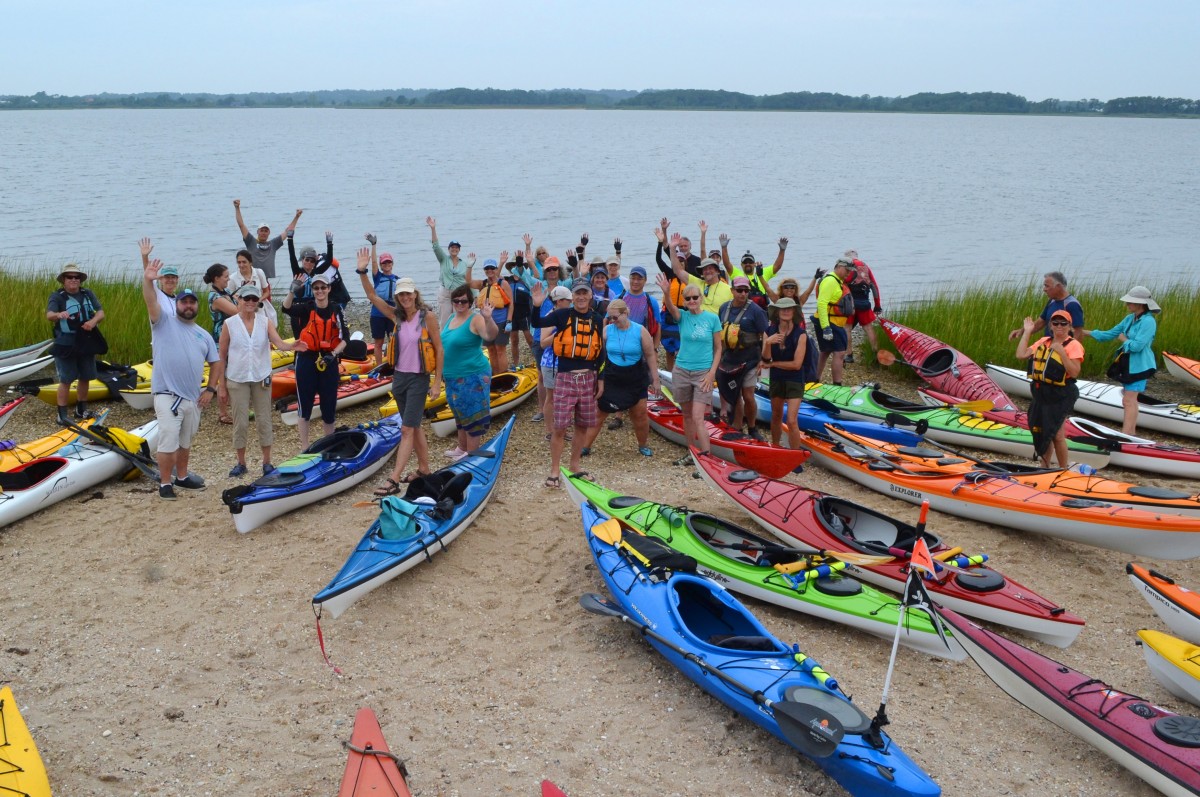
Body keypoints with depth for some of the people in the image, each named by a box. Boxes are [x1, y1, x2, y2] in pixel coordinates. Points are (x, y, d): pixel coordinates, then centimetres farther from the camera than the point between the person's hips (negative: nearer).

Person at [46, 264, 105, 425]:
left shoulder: (88, 294, 9)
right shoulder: (57, 296, -5)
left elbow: (101, 312, 2)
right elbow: (49, 315, -22)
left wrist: (94, 321, -21)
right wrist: (58, 315, -46)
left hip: (87, 344, 5)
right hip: (66, 346, -5)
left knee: (85, 378, 13)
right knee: (66, 380, -6)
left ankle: (81, 411, 28)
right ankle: (62, 415, 0)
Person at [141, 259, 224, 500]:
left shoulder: (204, 335, 14)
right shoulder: (164, 322, 1)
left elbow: (217, 363, 15)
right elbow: (151, 302, -17)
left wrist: (210, 390, 3)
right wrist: (148, 281, -35)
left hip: (194, 398, 5)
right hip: (167, 396, -5)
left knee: (185, 442, 17)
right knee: (168, 441, -8)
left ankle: (182, 477, 31)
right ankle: (165, 483, 2)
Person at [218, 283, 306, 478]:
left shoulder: (265, 322, -2)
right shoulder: (229, 324, -6)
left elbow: (279, 343, -18)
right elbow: (221, 357, -2)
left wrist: (292, 346, -42)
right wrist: (221, 386, -2)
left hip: (261, 379, 1)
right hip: (237, 380, -1)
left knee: (264, 421, 6)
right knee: (240, 422, 5)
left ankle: (267, 462, 16)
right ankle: (241, 463, 19)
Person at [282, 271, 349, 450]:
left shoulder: (336, 310, 2)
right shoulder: (306, 308, -3)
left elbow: (345, 337, 1)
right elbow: (287, 308, -24)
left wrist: (334, 354, -15)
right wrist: (293, 291, -41)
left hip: (328, 361, 2)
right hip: (307, 360, -2)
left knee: (329, 405, 9)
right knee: (305, 405, 4)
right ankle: (304, 448, 13)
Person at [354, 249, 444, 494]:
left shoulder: (427, 316, -10)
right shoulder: (396, 316, 4)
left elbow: (439, 350, -8)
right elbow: (372, 296, 1)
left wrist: (437, 382, -10)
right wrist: (362, 272, -13)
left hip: (419, 379, -6)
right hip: (399, 377, 6)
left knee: (407, 429, -7)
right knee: (414, 426, 16)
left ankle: (394, 480, -10)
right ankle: (424, 469, 29)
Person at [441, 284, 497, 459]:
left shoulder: (475, 319, -15)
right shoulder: (449, 320, 10)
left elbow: (491, 336, -33)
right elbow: (443, 344, 24)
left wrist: (488, 319, -51)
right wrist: (442, 370, 21)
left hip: (472, 377, -9)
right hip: (453, 377, 9)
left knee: (471, 413, -3)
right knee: (460, 413, 20)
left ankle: (471, 453, 4)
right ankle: (462, 448, 34)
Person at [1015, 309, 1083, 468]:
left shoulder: (1073, 345, -9)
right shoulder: (1044, 342, 11)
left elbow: (1074, 372, -17)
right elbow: (1021, 355, 5)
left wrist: (1061, 352, -24)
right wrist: (1027, 332, 6)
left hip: (1059, 396, -7)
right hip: (1040, 394, 7)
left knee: (1056, 434, -7)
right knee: (1041, 432, 15)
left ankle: (1064, 471, 6)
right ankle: (1045, 467, 29)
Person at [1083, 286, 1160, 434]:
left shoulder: (1148, 322, -17)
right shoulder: (1130, 319, 8)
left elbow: (1137, 346, -23)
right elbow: (1110, 334, 12)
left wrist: (1123, 339, -6)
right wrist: (1086, 332, 7)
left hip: (1139, 366, -9)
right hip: (1128, 363, 9)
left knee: (1128, 401, -11)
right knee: (1130, 400, 13)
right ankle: (1130, 433, 20)